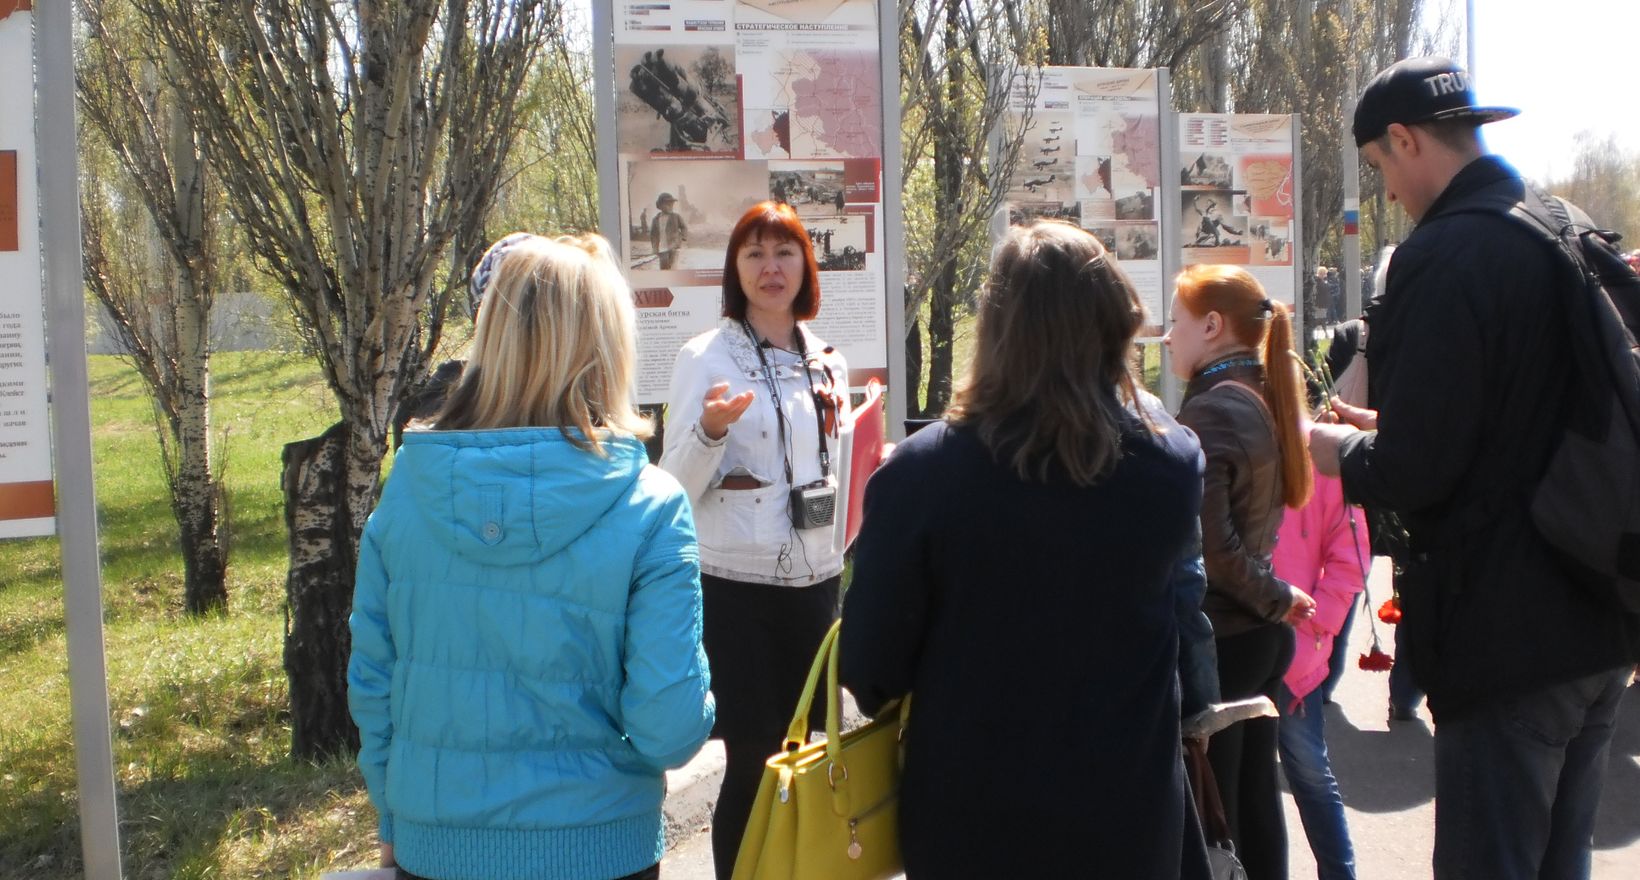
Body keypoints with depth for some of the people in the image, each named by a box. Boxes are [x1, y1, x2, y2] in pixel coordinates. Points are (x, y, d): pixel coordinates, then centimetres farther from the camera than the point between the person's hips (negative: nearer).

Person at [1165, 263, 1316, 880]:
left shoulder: (1209, 413, -18)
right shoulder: (1262, 400, 9)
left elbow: (1210, 546, -22)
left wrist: (1277, 598, -10)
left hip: (1215, 640, -9)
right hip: (1259, 634, 9)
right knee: (1254, 804, 17)